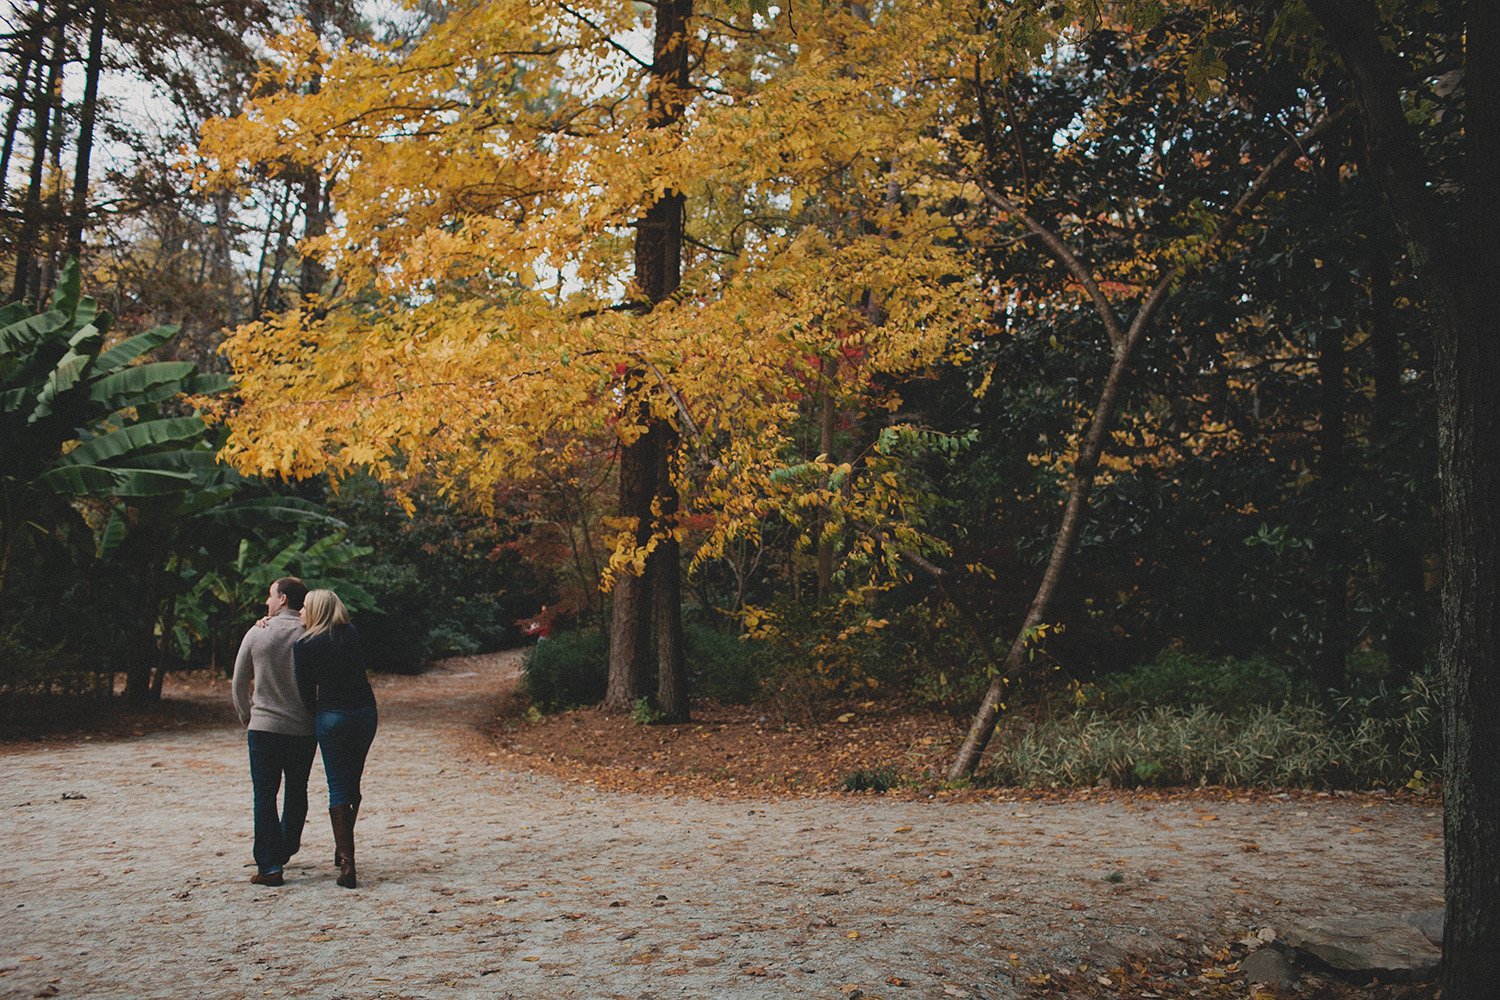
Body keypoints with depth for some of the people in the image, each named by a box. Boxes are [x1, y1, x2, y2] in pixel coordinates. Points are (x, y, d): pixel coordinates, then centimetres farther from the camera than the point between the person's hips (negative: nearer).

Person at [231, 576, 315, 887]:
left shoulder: (257, 634, -3)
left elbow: (240, 683, 8)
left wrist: (246, 716, 22)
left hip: (264, 726, -1)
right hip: (303, 728, 1)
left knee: (264, 795, 4)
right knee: (297, 791, 18)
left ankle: (269, 865, -2)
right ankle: (287, 848, 34)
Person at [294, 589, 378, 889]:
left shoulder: (303, 646, -7)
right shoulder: (352, 634, 7)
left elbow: (306, 694, -3)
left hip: (332, 717, -4)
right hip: (365, 714, 4)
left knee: (338, 788, 1)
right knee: (352, 783, 18)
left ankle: (347, 863, -5)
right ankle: (343, 849, 31)